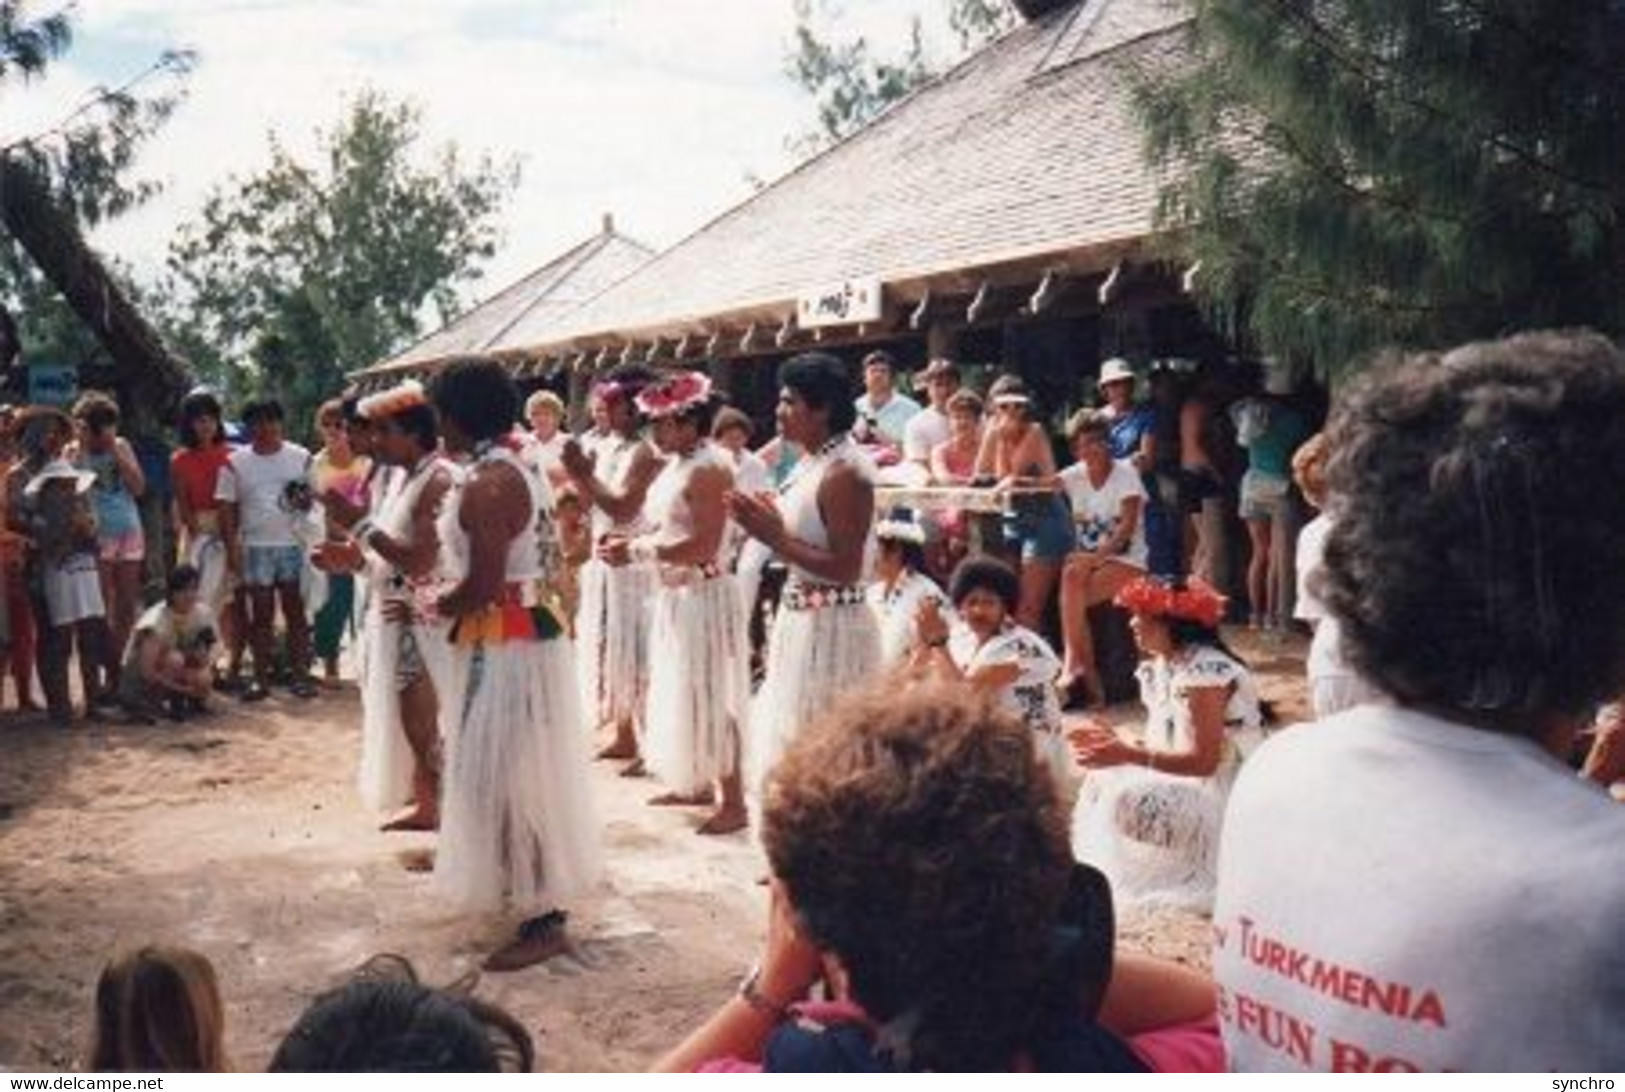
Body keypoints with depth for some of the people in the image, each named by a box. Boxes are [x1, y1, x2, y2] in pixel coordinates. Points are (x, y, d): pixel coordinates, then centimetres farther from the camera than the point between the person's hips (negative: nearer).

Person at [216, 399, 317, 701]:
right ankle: (261, 678, 10)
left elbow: (313, 498, 10)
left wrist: (304, 500, -13)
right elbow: (227, 509, 2)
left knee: (296, 611, 3)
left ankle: (299, 674, 9)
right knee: (261, 614, 5)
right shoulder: (235, 463, 3)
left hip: (294, 544, 0)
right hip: (255, 547, 0)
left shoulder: (300, 458, 4)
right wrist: (232, 548, -5)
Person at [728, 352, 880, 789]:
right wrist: (767, 522, 5)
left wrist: (773, 537, -21)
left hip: (831, 627, -10)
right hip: (800, 619, 10)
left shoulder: (845, 474, -19)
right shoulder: (810, 464, 10)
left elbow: (845, 569, -23)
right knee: (789, 737, 17)